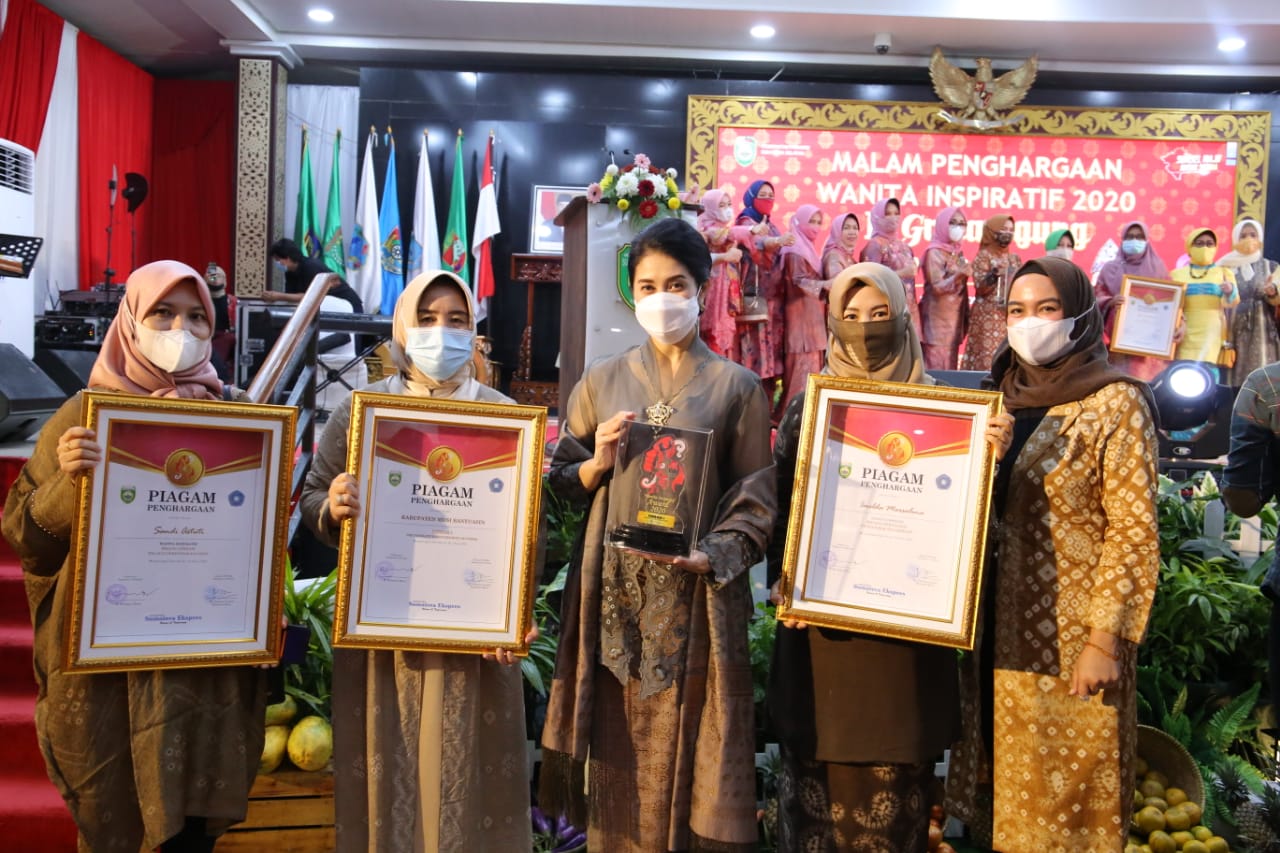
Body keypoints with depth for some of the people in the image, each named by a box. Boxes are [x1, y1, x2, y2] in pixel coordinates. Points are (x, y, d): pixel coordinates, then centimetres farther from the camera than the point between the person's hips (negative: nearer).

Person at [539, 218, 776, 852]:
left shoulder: (736, 386, 2)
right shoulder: (602, 381, 8)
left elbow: (757, 497, -2)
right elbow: (562, 483, 11)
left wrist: (715, 555, -16)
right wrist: (596, 465, -8)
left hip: (695, 594, -2)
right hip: (614, 592, 2)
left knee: (685, 745, 4)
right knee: (618, 752, 8)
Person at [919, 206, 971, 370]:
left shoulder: (958, 252, 11)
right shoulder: (934, 252, -11)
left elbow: (962, 287, 16)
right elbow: (937, 287, -19)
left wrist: (966, 315, 12)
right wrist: (959, 275, -35)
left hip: (955, 317, 7)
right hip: (937, 317, -7)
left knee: (951, 365, 9)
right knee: (935, 366, -7)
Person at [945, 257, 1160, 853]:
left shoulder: (1115, 403, -9)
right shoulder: (1002, 397, 8)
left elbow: (1134, 530, -12)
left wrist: (1105, 639, -15)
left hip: (1070, 634, -5)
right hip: (1000, 625, 6)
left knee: (1065, 786, 7)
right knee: (1006, 780, 16)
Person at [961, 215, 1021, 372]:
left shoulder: (1015, 259, 15)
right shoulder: (983, 256, -2)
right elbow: (980, 289, -12)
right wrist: (993, 275, -28)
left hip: (1011, 318, 6)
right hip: (988, 319, -6)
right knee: (987, 362, -10)